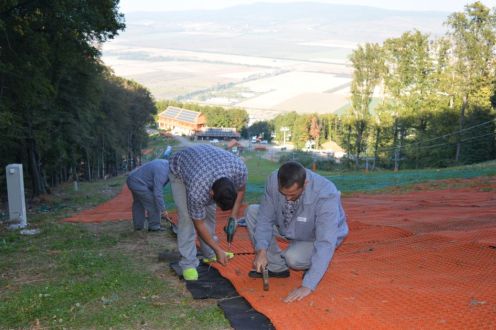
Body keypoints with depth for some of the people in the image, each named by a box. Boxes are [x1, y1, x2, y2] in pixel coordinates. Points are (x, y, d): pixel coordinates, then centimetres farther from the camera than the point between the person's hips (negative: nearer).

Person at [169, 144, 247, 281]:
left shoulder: (240, 169, -34)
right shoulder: (197, 191, -42)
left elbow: (241, 189, -8)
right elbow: (199, 223, -24)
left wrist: (234, 217, -12)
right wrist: (218, 249, -18)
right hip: (179, 171, -4)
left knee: (210, 211, 3)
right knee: (187, 217, -15)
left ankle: (209, 254, 19)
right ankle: (188, 263, -7)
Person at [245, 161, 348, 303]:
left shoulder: (326, 195, -38)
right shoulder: (273, 180, -26)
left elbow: (325, 244, -41)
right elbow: (266, 217, -14)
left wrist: (307, 286, -45)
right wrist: (261, 250, -29)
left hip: (317, 236, -5)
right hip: (288, 228, 5)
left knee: (293, 257, -33)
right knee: (252, 211, -12)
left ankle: (316, 264, 2)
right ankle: (276, 267, -4)